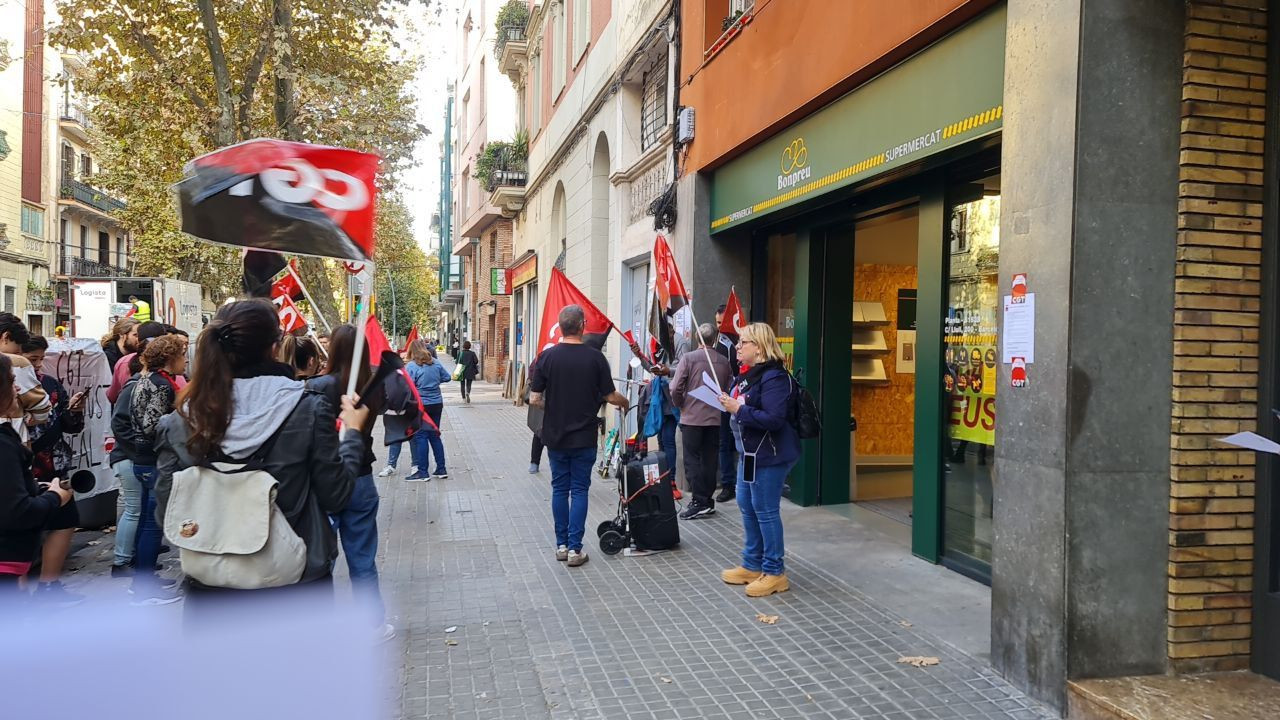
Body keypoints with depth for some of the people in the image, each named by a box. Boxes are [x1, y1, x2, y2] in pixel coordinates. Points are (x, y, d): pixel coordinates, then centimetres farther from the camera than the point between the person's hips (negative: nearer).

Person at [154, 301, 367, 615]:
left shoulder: (181, 422, -9)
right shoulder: (308, 409, -14)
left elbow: (167, 516, -4)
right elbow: (335, 496, -6)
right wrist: (353, 433, 7)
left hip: (212, 588, 2)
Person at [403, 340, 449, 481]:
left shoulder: (411, 366, -12)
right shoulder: (435, 363, 4)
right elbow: (447, 377, 13)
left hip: (420, 405, -5)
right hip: (437, 403, 6)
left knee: (421, 437, 1)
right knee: (435, 435, 13)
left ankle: (422, 472, 2)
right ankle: (441, 469, 16)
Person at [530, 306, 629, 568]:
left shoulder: (547, 356, -6)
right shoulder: (595, 357, -9)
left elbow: (535, 399, -5)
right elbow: (610, 396, -4)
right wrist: (625, 402, 17)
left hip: (555, 435, 2)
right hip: (584, 436, -1)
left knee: (559, 489, 12)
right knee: (579, 490, 5)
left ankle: (561, 545, 17)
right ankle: (575, 548, 3)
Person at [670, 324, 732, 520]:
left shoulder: (689, 358, -9)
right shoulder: (724, 362, 1)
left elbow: (675, 388, -11)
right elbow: (727, 390, 8)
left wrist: (681, 406, 6)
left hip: (692, 417, -4)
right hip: (715, 418, 4)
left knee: (692, 459, 1)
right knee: (710, 460, 11)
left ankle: (700, 501, -5)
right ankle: (707, 500, 17)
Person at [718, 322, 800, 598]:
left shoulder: (774, 377, -20)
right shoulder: (749, 374, 10)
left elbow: (773, 419, -27)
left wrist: (739, 409, -23)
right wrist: (729, 404, 3)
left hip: (770, 454, -10)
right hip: (750, 451, 10)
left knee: (765, 511, -1)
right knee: (746, 506, 17)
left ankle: (774, 572, 12)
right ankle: (752, 565, 31)